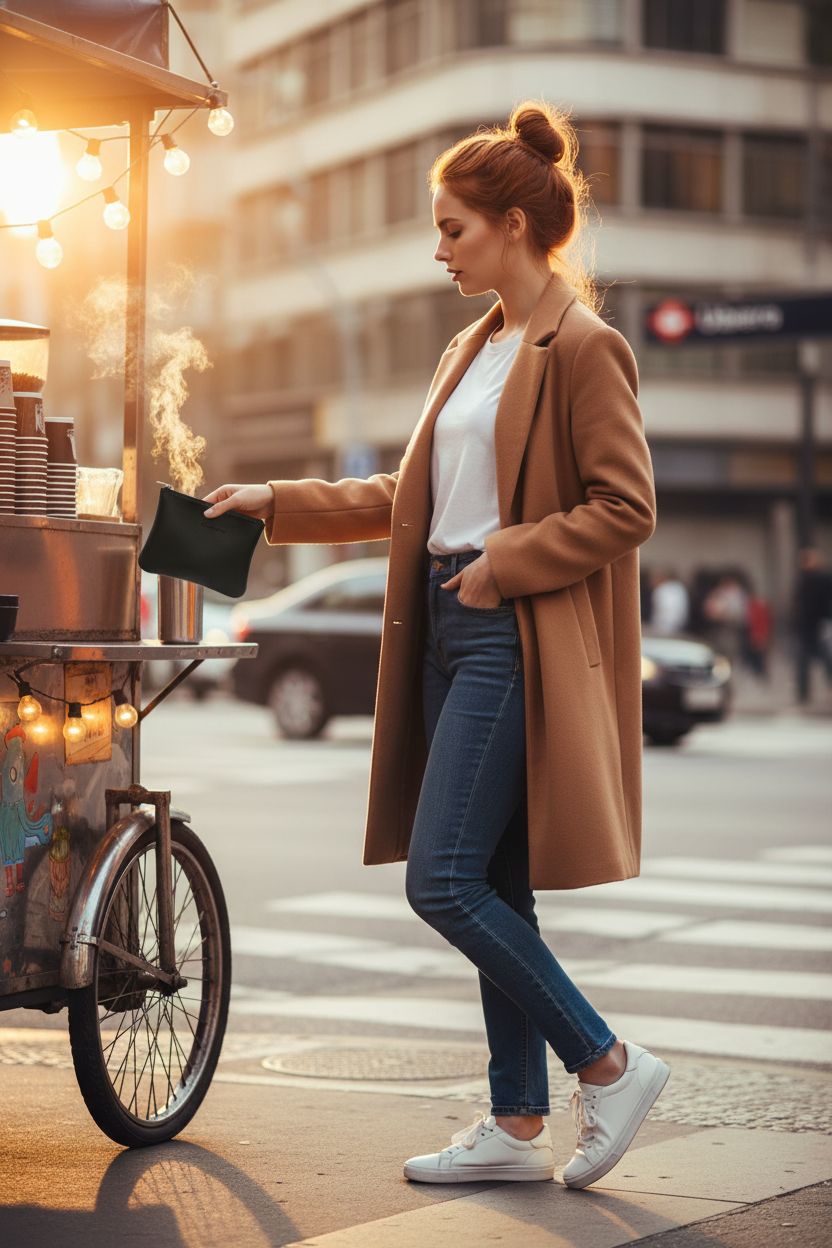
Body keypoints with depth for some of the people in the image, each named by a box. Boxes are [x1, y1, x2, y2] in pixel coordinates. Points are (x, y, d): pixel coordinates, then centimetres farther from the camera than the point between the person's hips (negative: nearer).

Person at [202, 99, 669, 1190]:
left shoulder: (585, 350, -9)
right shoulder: (474, 351, 18)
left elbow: (626, 509, -14)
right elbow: (411, 496, 23)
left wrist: (507, 561, -15)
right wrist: (276, 504, 18)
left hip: (521, 641, -9)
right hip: (451, 630, 9)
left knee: (443, 879, -13)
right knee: (491, 890, 9)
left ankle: (608, 1063, -1)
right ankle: (519, 1125, 15)